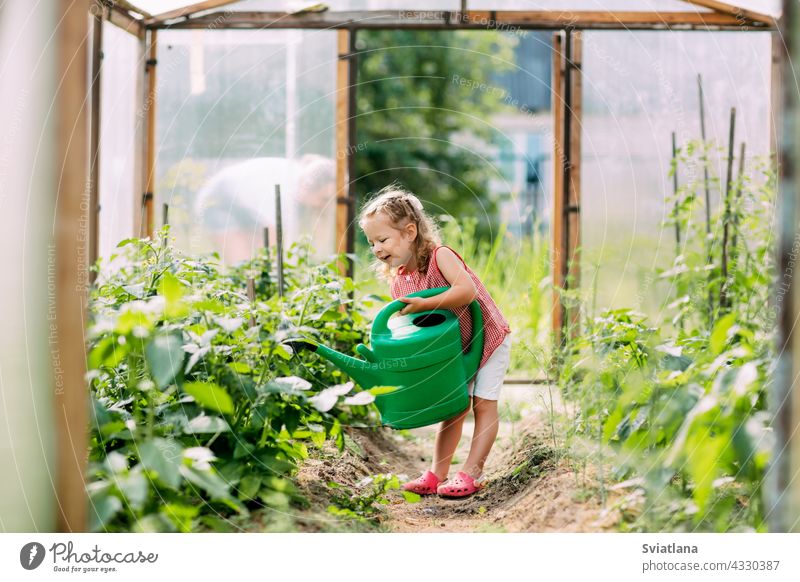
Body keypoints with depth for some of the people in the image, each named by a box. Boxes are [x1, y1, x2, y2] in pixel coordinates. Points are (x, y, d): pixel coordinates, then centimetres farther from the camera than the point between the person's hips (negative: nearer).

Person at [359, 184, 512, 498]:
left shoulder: (440, 256, -27)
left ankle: (472, 473, -5)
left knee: (483, 404, -6)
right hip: (454, 348, 6)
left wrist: (423, 305, -41)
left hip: (488, 336, -6)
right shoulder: (397, 282, -6)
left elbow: (466, 290, -42)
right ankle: (437, 473, 5)